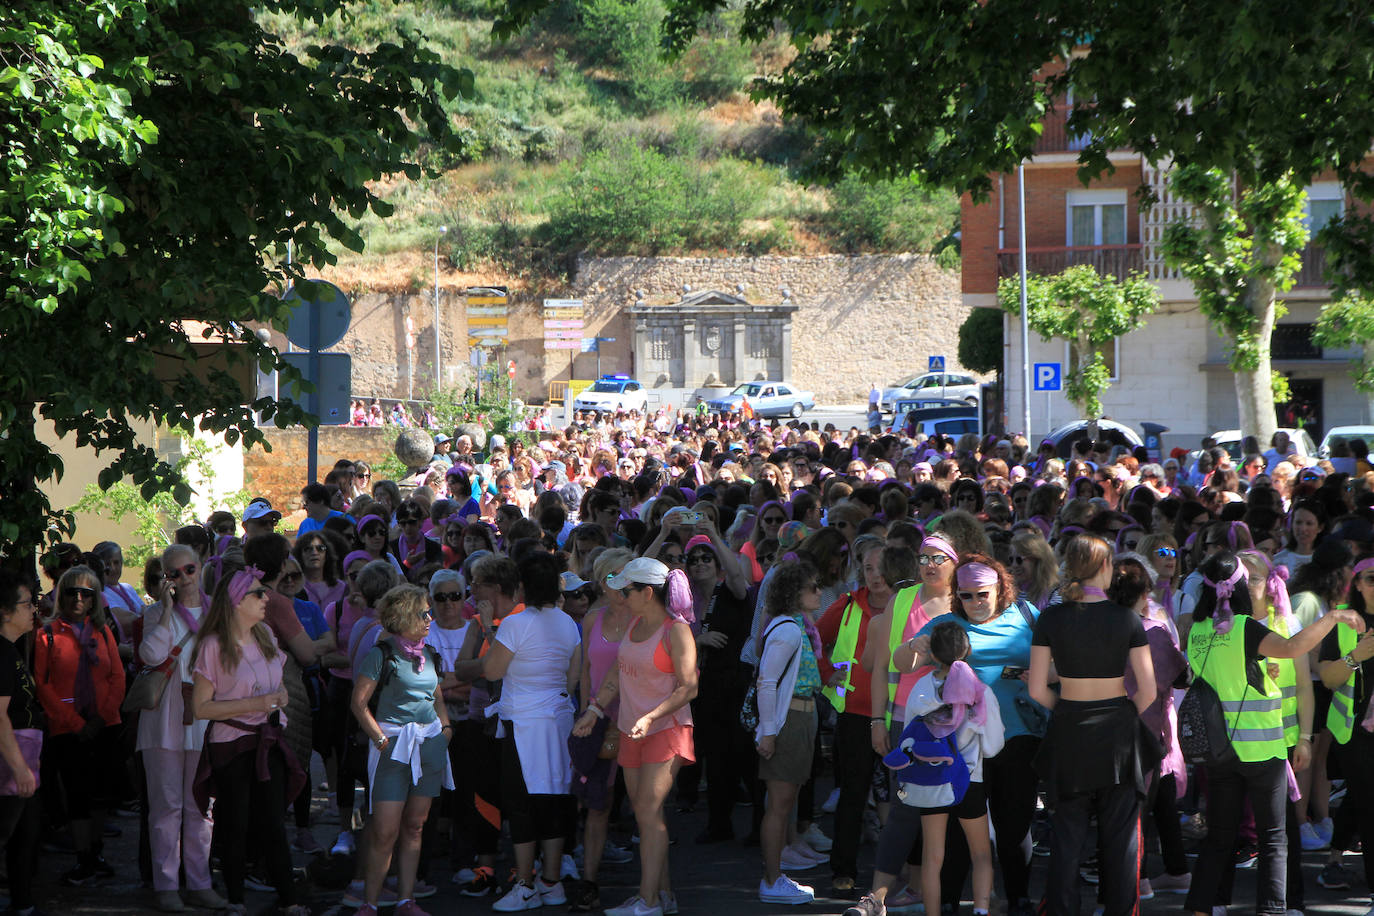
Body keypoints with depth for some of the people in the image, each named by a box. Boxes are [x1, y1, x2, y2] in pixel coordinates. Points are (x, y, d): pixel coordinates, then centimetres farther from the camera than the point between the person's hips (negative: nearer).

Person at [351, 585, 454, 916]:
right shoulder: (380, 654, -5)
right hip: (394, 745, -6)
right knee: (385, 830, -9)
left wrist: (446, 728, 8)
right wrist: (380, 739, -13)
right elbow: (359, 703, -7)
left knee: (414, 826, 8)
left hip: (430, 745, 6)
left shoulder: (429, 656, 15)